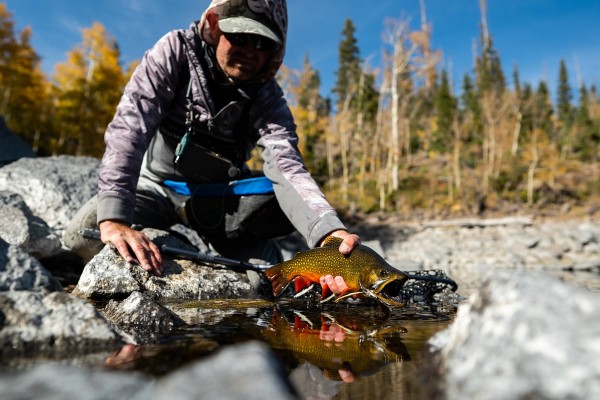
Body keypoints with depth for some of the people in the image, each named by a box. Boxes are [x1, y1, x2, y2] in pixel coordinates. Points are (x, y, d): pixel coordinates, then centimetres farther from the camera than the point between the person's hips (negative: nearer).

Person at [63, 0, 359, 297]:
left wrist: (329, 232, -51)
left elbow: (286, 166, -31)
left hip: (218, 197, 2)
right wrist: (113, 218, -45)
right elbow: (130, 127, -31)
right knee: (83, 234, -26)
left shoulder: (267, 97, -16)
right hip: (157, 184, -1)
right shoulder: (175, 52, -20)